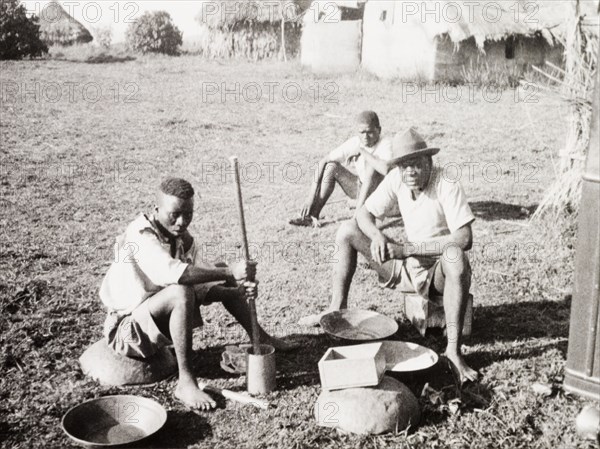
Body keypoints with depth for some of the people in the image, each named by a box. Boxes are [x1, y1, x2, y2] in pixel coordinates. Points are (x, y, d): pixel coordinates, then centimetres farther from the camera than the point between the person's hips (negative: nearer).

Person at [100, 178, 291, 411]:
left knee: (226, 287, 8)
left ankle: (258, 337, 30)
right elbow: (173, 273, -43)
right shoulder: (141, 237, -27)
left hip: (160, 315, 8)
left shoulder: (182, 236, -2)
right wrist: (229, 271, -42)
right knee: (182, 292, -36)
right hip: (127, 326, -8)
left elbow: (200, 271, -8)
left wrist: (239, 284, -26)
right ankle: (185, 383, -31)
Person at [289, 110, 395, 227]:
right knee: (331, 166, -10)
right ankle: (313, 216, -12)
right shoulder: (353, 143, -11)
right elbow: (323, 161, -13)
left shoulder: (386, 144, -23)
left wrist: (361, 151, -33)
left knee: (372, 165, -31)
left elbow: (386, 169, -46)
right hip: (361, 190, 5)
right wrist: (311, 198, -21)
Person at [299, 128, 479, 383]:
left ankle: (453, 349, -34)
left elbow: (465, 239, -29)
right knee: (347, 231, -2)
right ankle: (338, 308, 4)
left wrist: (409, 248, -30)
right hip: (405, 265, 6)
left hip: (438, 274, -5)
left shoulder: (447, 185, -21)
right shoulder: (396, 179, -5)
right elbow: (364, 214, -1)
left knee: (456, 257, -41)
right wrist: (377, 236, -25)